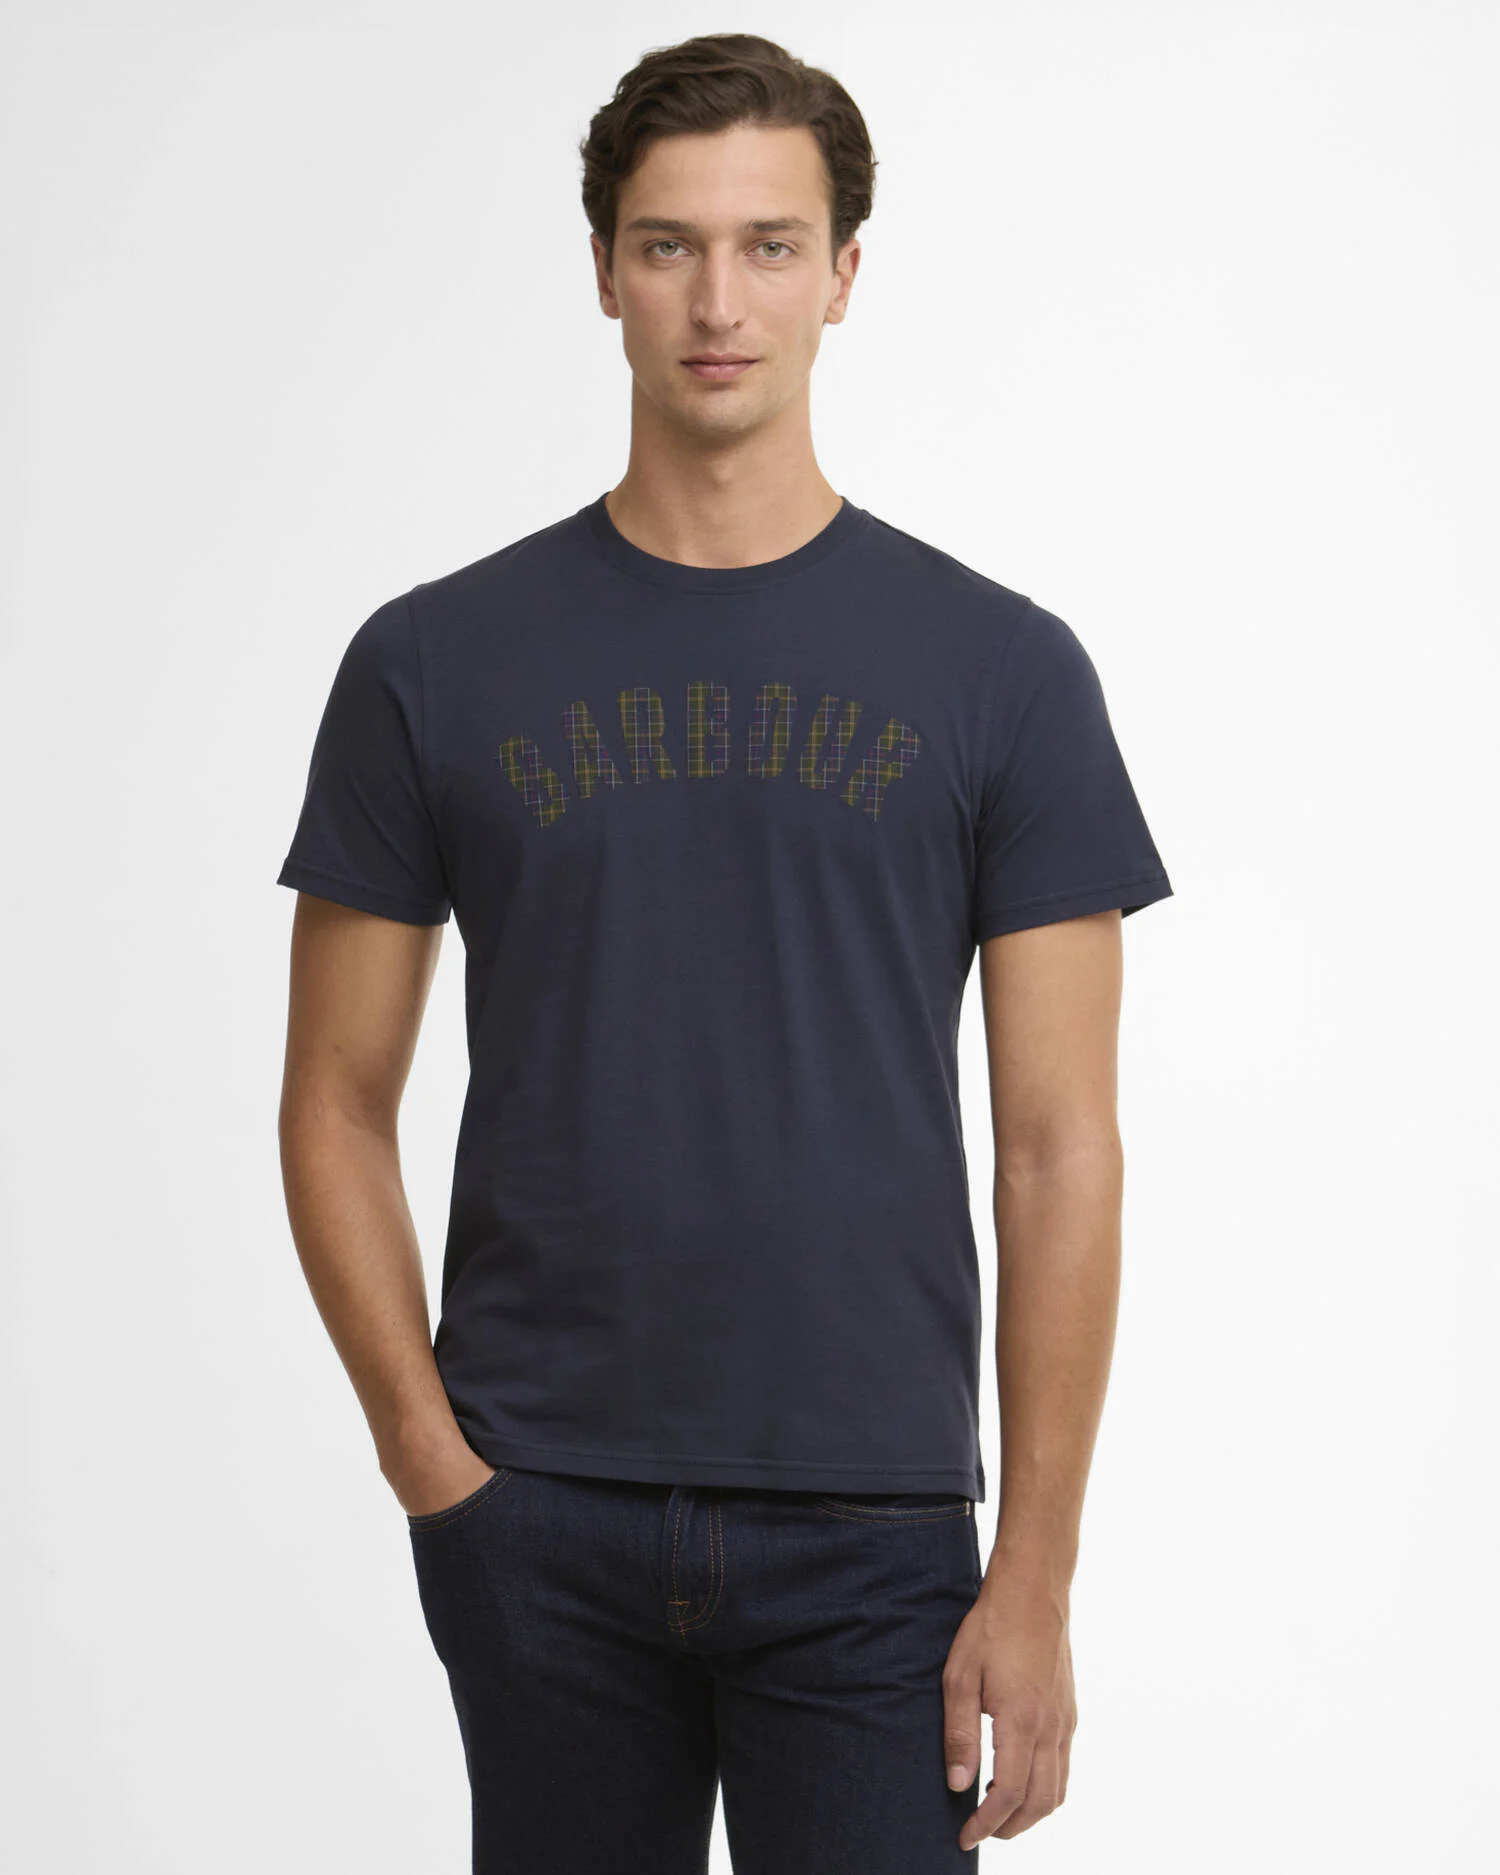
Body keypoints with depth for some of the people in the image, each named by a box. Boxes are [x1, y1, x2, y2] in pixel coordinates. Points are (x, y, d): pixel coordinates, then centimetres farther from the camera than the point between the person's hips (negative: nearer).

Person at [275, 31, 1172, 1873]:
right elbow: (338, 1106, 6)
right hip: (542, 1528, 1)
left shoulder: (999, 669, -1)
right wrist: (429, 1452, -5)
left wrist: (1035, 1574, -6)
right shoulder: (438, 662, 2)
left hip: (868, 1528, -1)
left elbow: (1059, 1149, -2)